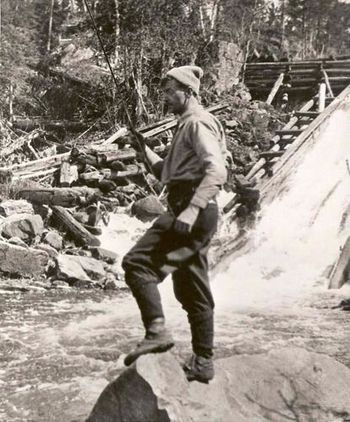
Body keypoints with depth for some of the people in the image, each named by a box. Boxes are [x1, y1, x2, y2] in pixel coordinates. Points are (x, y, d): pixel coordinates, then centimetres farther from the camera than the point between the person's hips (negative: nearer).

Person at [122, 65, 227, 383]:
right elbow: (170, 174, 28)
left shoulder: (197, 123, -7)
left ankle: (157, 331, -20)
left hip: (193, 212, -11)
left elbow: (217, 171, -23)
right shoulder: (187, 125, 25)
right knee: (193, 290, 13)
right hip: (195, 215, 11)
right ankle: (202, 363, 21)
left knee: (137, 263, -16)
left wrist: (190, 211, -32)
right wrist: (145, 151, 15)